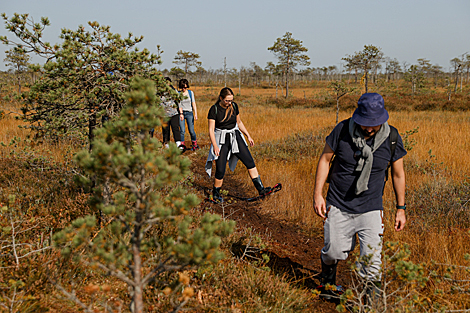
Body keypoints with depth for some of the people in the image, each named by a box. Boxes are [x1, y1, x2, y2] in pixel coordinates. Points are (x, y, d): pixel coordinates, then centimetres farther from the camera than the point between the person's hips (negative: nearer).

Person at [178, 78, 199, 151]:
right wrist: (181, 113, -19)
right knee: (182, 130, -7)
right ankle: (182, 145, 5)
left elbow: (193, 103, 2)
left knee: (191, 130, -6)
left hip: (189, 113, 0)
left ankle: (194, 144, 14)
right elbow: (179, 104, -6)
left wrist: (196, 114, -7)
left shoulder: (191, 92, 5)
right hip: (181, 113, 0)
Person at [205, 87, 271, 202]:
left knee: (249, 161, -5)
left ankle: (260, 188, -4)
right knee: (220, 169, -7)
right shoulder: (214, 109, -11)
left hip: (235, 136, 4)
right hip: (221, 140, -4)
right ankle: (215, 194, 15)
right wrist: (215, 146, -21)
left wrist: (248, 136, 14)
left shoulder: (234, 106, 2)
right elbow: (211, 130, -12)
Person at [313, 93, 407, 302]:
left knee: (371, 264, -6)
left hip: (370, 209, 0)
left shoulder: (392, 138, -9)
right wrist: (317, 193, -5)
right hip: (338, 206, 0)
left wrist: (401, 208, 7)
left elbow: (398, 174, 4)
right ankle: (327, 279, 46)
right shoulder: (342, 130, -12)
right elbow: (325, 159, 0)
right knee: (333, 253, 11)